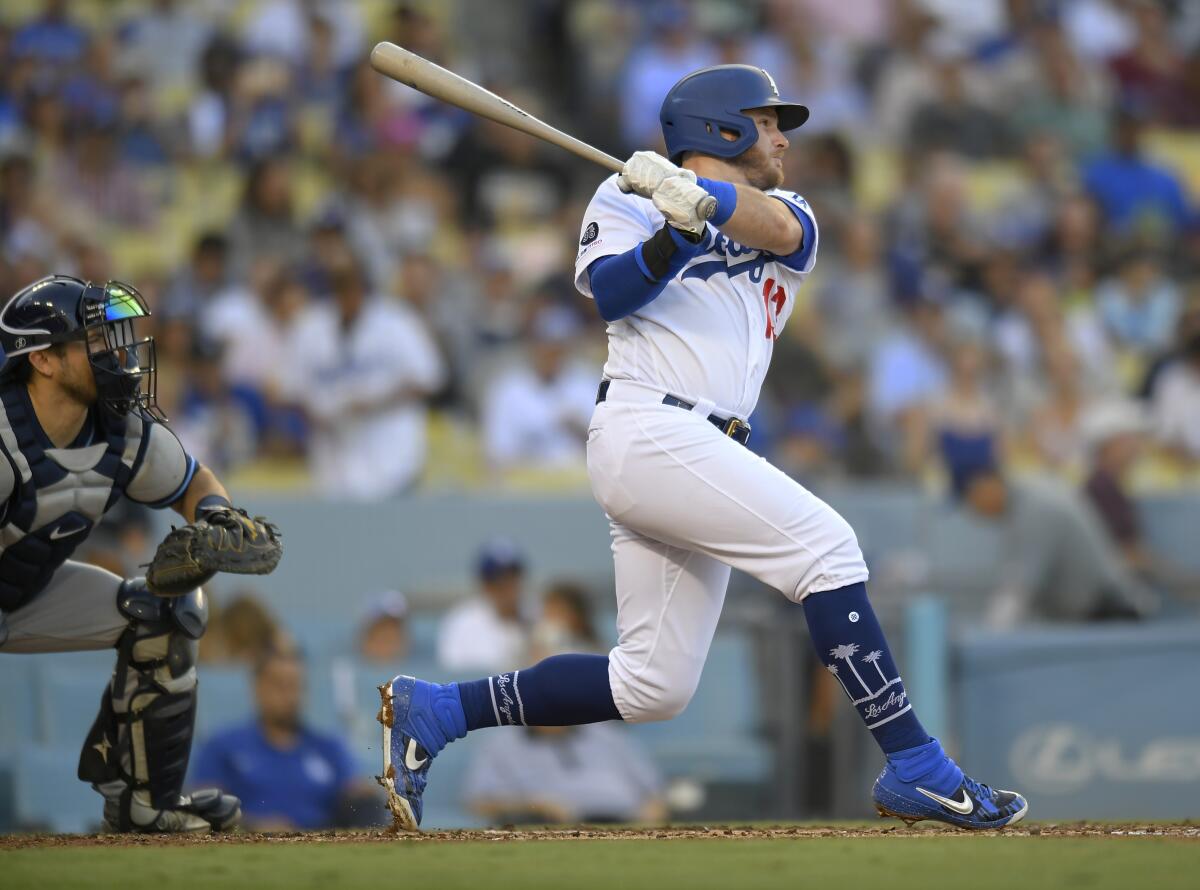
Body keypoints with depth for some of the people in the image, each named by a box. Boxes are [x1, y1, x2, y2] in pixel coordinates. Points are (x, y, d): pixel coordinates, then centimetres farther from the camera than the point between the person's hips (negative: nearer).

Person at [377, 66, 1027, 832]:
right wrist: (681, 230, -20)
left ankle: (433, 711, 14)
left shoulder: (788, 217, 21)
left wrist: (701, 199, -23)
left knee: (652, 688, 4)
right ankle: (915, 767, -20)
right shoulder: (629, 198, 11)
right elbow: (611, 292, -7)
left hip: (706, 453, 7)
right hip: (648, 431, -7)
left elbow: (774, 226, -5)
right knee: (826, 543, -19)